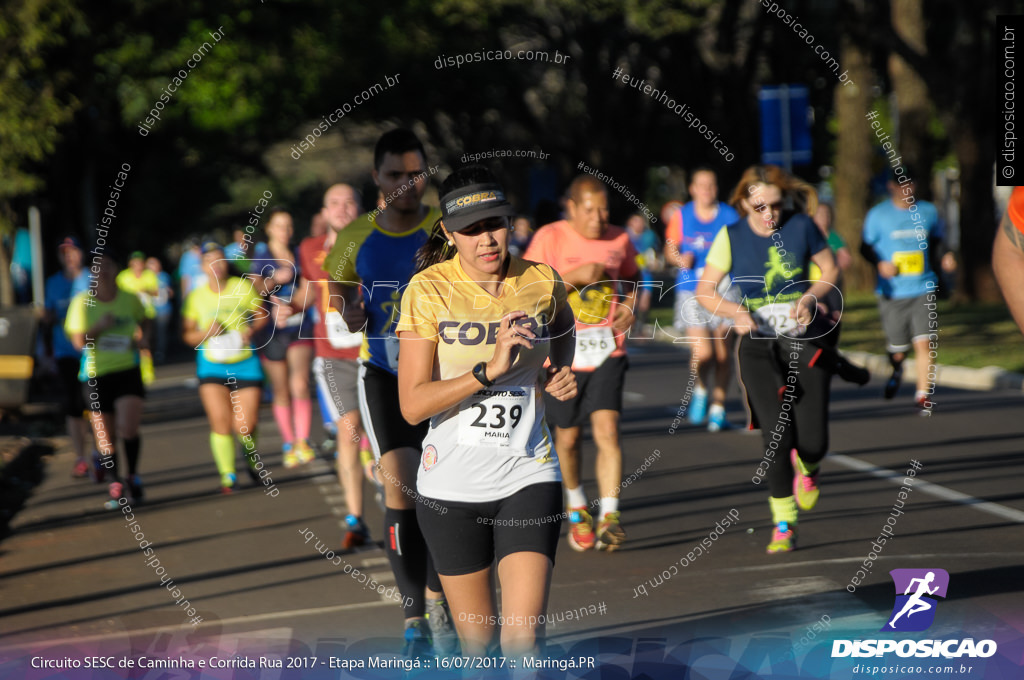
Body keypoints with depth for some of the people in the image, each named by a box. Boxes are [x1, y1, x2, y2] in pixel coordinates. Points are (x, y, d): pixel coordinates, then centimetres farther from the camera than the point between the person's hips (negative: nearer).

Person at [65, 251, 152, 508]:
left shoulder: (130, 299, 2)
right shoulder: (82, 302, -2)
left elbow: (143, 320, 22)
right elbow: (78, 341, -4)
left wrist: (143, 338, 3)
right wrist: (99, 327, -19)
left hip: (127, 371, 0)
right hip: (95, 375, 0)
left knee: (128, 429, -17)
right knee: (105, 436, 4)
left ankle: (133, 476, 5)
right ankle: (115, 484, 22)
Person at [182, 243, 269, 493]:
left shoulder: (243, 287, 0)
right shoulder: (196, 297, 2)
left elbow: (262, 315, 11)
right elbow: (187, 334, 8)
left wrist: (251, 330, -9)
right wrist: (205, 333, -13)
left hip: (245, 363, 0)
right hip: (212, 365, 1)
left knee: (245, 426, -5)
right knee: (220, 421, -12)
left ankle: (253, 460, 27)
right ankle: (227, 475, -2)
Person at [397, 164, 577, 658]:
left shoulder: (543, 283, 1)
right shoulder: (428, 290, -8)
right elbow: (412, 405, -15)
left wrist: (561, 380, 3)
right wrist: (490, 369, -25)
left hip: (528, 478, 1)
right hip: (451, 485, -1)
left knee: (523, 638, -13)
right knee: (476, 640, 9)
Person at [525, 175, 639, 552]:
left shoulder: (619, 240, 4)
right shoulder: (549, 238, -7)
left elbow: (631, 276, 24)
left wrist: (630, 307, 4)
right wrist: (576, 276, -21)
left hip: (607, 351, 1)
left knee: (607, 429, -15)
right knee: (568, 437, 11)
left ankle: (609, 518, -16)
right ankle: (577, 508, 36)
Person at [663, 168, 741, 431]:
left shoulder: (730, 217, 3)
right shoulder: (681, 216, 5)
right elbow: (670, 250, 14)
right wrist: (680, 258, -7)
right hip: (691, 292, 0)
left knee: (723, 354, -1)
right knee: (702, 354, -12)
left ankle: (718, 409, 13)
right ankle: (700, 391, 18)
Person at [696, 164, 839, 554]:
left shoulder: (801, 226, -4)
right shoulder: (731, 237, -4)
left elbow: (830, 269, 9)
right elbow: (705, 291, 1)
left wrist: (810, 298, -11)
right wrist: (735, 312, -18)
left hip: (805, 341, 0)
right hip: (759, 346, 0)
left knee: (813, 442, -6)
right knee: (777, 437, -14)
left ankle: (807, 469, 34)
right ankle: (783, 524, 3)